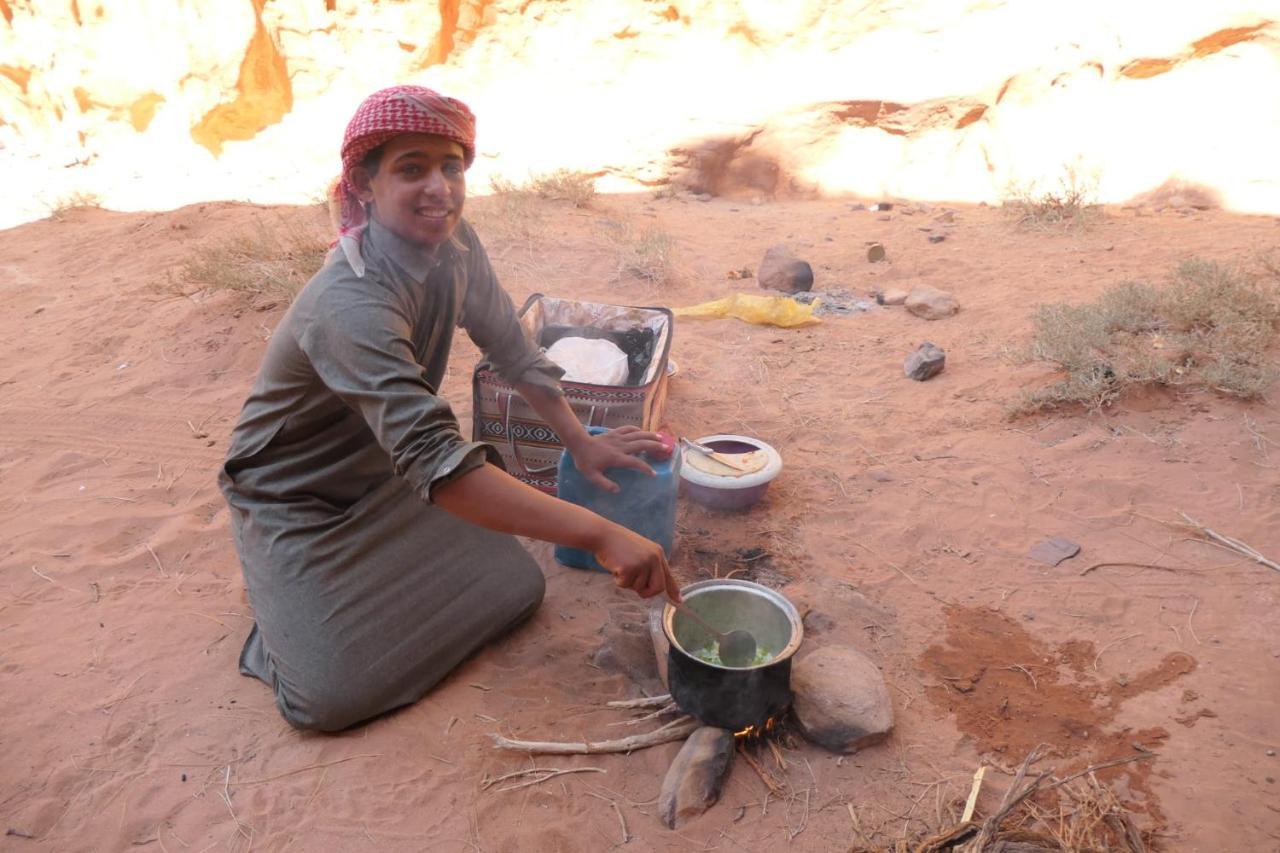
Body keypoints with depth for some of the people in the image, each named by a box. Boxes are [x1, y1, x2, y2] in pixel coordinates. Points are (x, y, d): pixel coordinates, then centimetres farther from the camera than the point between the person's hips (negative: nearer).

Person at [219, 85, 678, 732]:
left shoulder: (455, 246, -12)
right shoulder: (351, 306, -37)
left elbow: (511, 348, 4)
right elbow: (435, 460, -47)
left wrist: (581, 442, 0)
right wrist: (599, 535, -51)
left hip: (384, 478, 6)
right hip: (293, 503, -6)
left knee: (517, 589, -5)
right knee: (331, 697, -18)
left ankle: (367, 576, 18)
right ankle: (280, 591, 14)